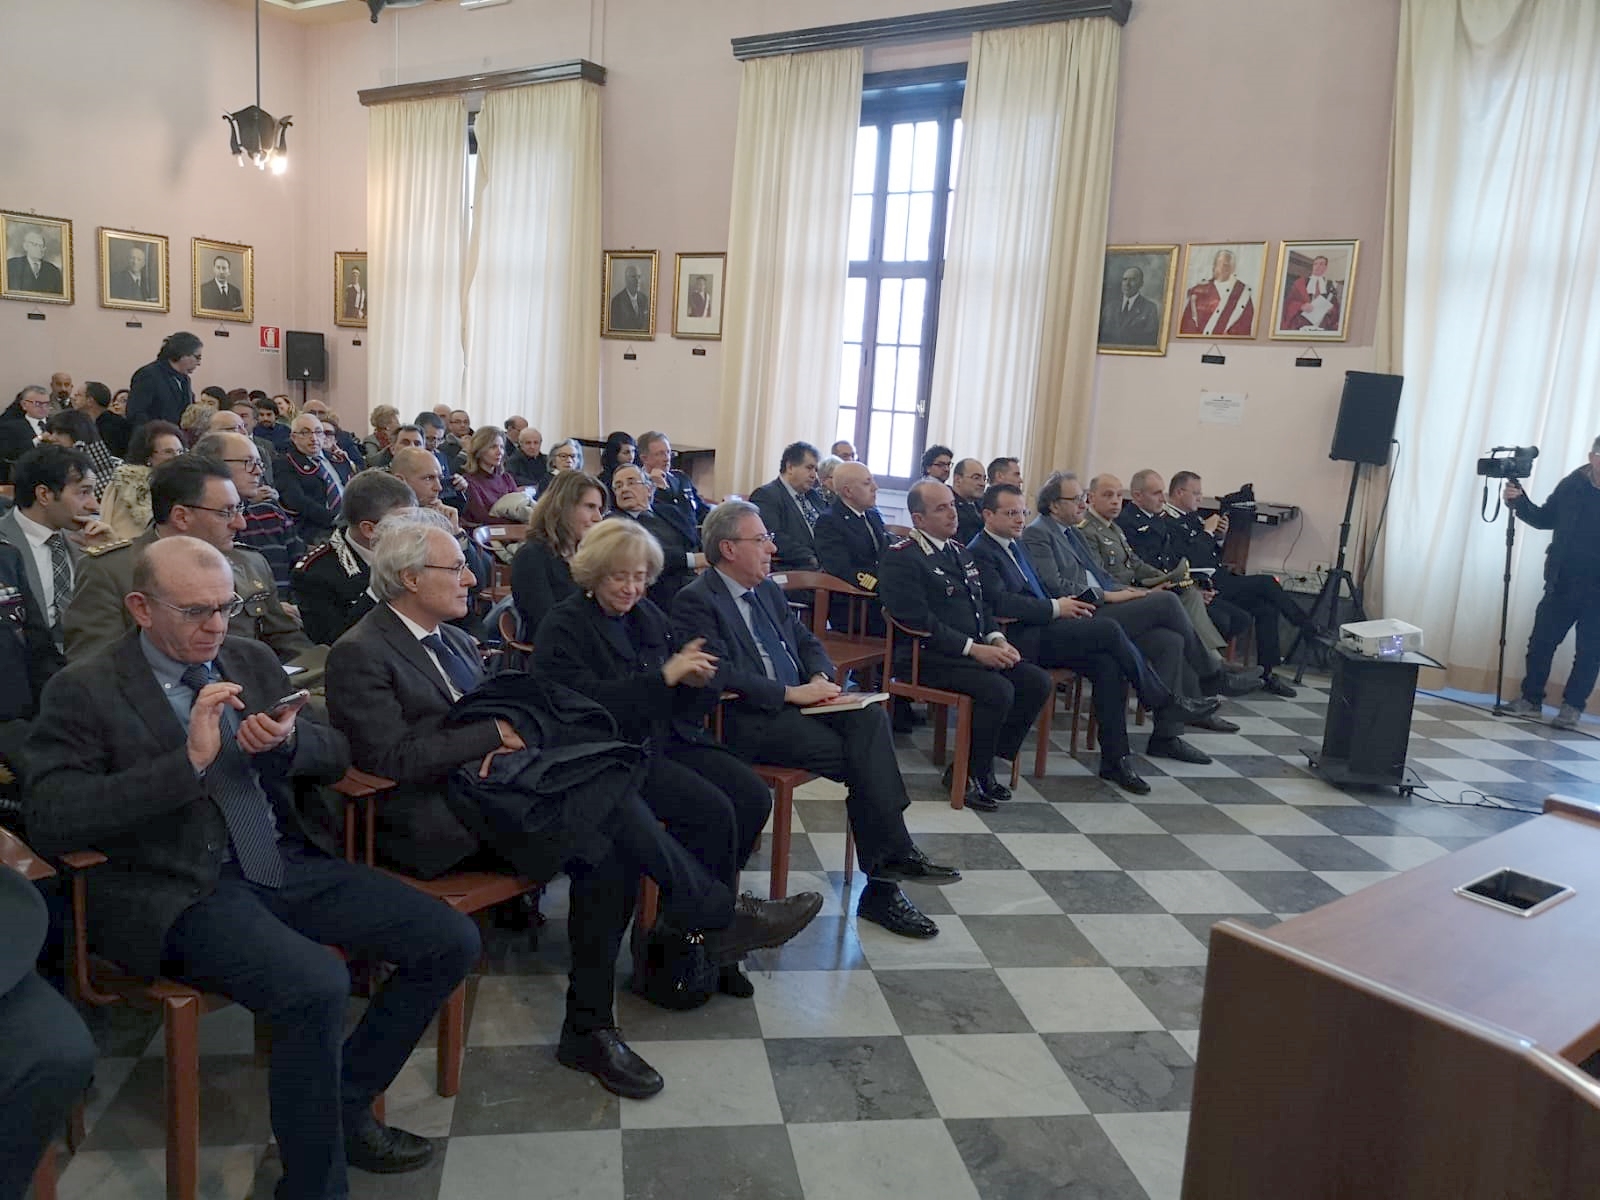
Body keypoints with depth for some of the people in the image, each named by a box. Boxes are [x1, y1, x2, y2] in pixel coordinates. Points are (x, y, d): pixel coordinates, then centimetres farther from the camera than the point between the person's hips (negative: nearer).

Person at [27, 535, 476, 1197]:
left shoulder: (252, 660, 12)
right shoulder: (84, 689, -4)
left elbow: (335, 756, 15)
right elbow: (50, 819, -15)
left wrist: (289, 740, -9)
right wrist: (189, 761, -22)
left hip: (291, 863, 6)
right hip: (182, 890, -6)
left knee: (452, 942, -5)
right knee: (316, 985, -32)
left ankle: (346, 1105, 14)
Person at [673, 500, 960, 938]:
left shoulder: (768, 590, 20)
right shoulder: (695, 601, -6)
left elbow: (807, 641, 24)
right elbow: (721, 676, -17)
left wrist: (820, 678, 1)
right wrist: (792, 693, -19)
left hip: (797, 701, 7)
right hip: (748, 721, -7)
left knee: (870, 717, -22)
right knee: (860, 759, -24)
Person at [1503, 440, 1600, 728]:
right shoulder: (1572, 485, -1)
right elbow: (1545, 519, 10)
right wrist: (1520, 502, -6)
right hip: (1562, 584, 3)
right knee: (1541, 642, 8)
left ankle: (1572, 707, 16)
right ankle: (1531, 699, 21)